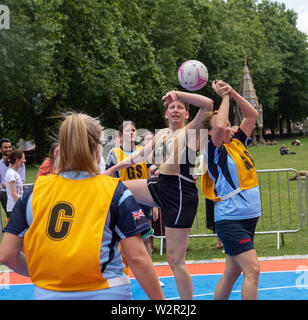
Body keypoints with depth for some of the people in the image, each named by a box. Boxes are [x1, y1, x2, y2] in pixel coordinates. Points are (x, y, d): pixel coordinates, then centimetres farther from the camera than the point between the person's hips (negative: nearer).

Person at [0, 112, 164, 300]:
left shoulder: (33, 192, 1)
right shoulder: (115, 192, -5)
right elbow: (137, 257, -10)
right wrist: (160, 302, -2)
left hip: (47, 292, 2)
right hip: (105, 292, -2)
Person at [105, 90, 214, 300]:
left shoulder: (190, 132, -5)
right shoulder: (161, 134, 16)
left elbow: (208, 104, -21)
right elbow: (141, 155, 28)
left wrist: (178, 94, -20)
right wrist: (115, 167, 31)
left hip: (181, 196, -7)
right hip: (159, 187, 7)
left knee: (175, 259, -5)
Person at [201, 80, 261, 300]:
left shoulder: (238, 143, 12)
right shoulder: (215, 150, -7)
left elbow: (252, 115, 15)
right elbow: (218, 128, -26)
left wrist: (232, 92, 3)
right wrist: (225, 96, -13)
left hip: (249, 218, 7)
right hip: (230, 221, -7)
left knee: (232, 273, 10)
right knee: (252, 269, -16)